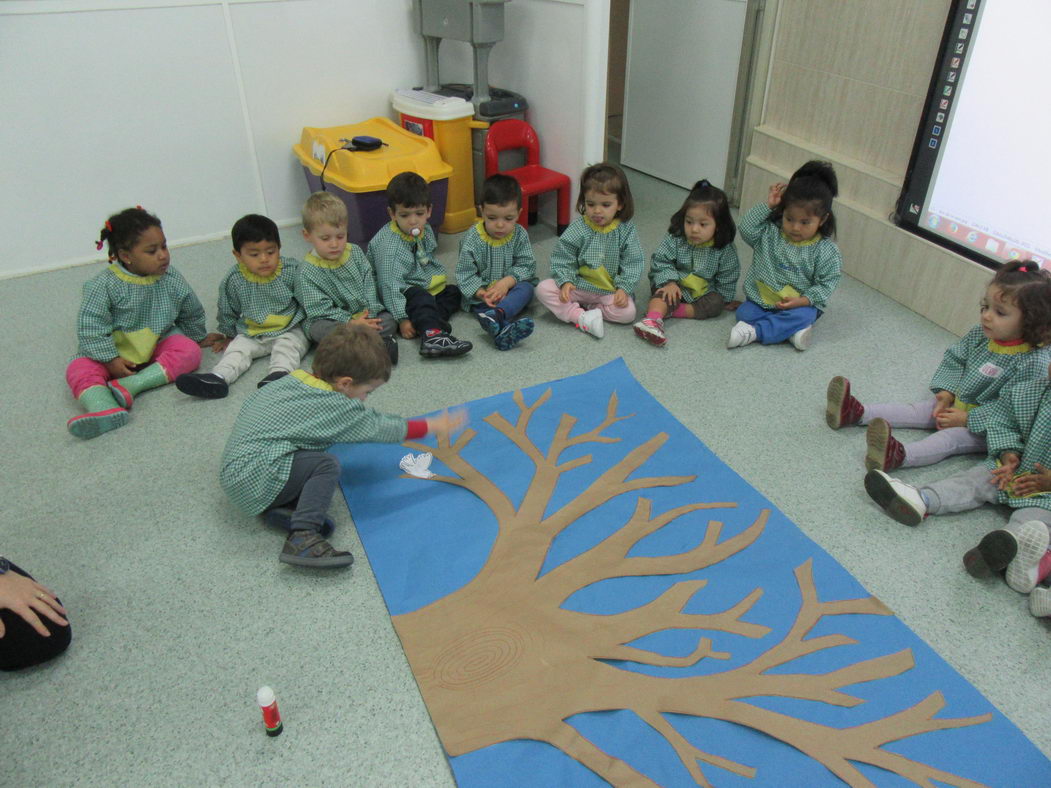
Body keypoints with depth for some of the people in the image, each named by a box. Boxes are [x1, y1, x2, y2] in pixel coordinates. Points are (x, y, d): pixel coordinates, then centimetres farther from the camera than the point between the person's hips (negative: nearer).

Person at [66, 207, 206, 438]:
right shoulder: (104, 285, -18)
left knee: (190, 351, -25)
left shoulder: (171, 279, -7)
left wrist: (197, 338, 21)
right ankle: (104, 408, -56)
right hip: (115, 352, -2)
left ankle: (132, 385, -35)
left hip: (158, 344, 2)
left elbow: (192, 313, 10)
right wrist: (110, 360, -21)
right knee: (79, 369, -25)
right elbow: (90, 326, -17)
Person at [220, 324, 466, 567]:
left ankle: (284, 506, -3)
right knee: (325, 465, -20)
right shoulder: (333, 406, -15)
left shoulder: (295, 380, 8)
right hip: (253, 479, -9)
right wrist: (433, 426, 3)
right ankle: (302, 539, -28)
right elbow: (376, 428, -7)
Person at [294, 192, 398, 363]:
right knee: (319, 330, -34)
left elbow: (369, 284, 1)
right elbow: (320, 309, -16)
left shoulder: (355, 252, 2)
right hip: (332, 321, -4)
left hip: (364, 314, 4)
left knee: (389, 320, -17)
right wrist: (351, 322, -26)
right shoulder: (308, 272, -12)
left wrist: (370, 313, -15)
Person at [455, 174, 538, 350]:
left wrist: (507, 281, -23)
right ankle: (501, 331, -64)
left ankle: (497, 314, -53)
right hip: (482, 293, -2)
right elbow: (464, 274, -11)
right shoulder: (472, 239, -11)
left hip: (510, 289, 2)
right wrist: (481, 293, -27)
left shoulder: (520, 235, -4)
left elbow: (527, 266, -5)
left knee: (526, 288, -28)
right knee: (481, 305, -32)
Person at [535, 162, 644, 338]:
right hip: (578, 286, 0)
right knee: (543, 289, -20)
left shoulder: (627, 230, -6)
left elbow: (633, 263, -4)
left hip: (610, 291, 0)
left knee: (628, 312, -27)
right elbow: (562, 259, -3)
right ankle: (583, 318, -27)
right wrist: (565, 282, -20)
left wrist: (624, 288, -17)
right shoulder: (578, 229, -7)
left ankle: (572, 310, -12)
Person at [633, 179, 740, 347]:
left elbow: (727, 277, -1)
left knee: (717, 303, -24)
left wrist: (725, 299, 2)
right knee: (666, 293, -32)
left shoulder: (724, 250, -11)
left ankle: (674, 311, -29)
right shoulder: (675, 239, -13)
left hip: (704, 292, 2)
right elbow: (661, 261, -13)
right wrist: (669, 281, -26)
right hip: (677, 286, -2)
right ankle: (653, 320, -54)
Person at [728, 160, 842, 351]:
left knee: (803, 316, -33)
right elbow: (746, 228, -12)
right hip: (762, 298, 3)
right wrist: (767, 205, -16)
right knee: (744, 313, -21)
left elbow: (827, 283, -7)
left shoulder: (826, 251, -9)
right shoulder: (770, 233, -1)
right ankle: (789, 330, -22)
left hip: (800, 304, -2)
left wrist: (802, 301, -22)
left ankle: (754, 332, -33)